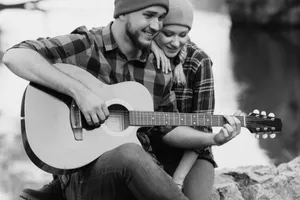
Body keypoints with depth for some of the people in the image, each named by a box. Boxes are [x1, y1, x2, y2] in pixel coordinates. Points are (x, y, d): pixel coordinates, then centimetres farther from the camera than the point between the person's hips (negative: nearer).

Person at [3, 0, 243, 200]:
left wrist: (213, 138, 6)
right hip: (84, 171, -5)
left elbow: (168, 129, 22)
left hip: (140, 172, 5)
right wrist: (80, 90, -25)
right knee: (130, 153, -37)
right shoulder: (84, 46, -6)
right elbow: (14, 56, -20)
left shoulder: (158, 71, 11)